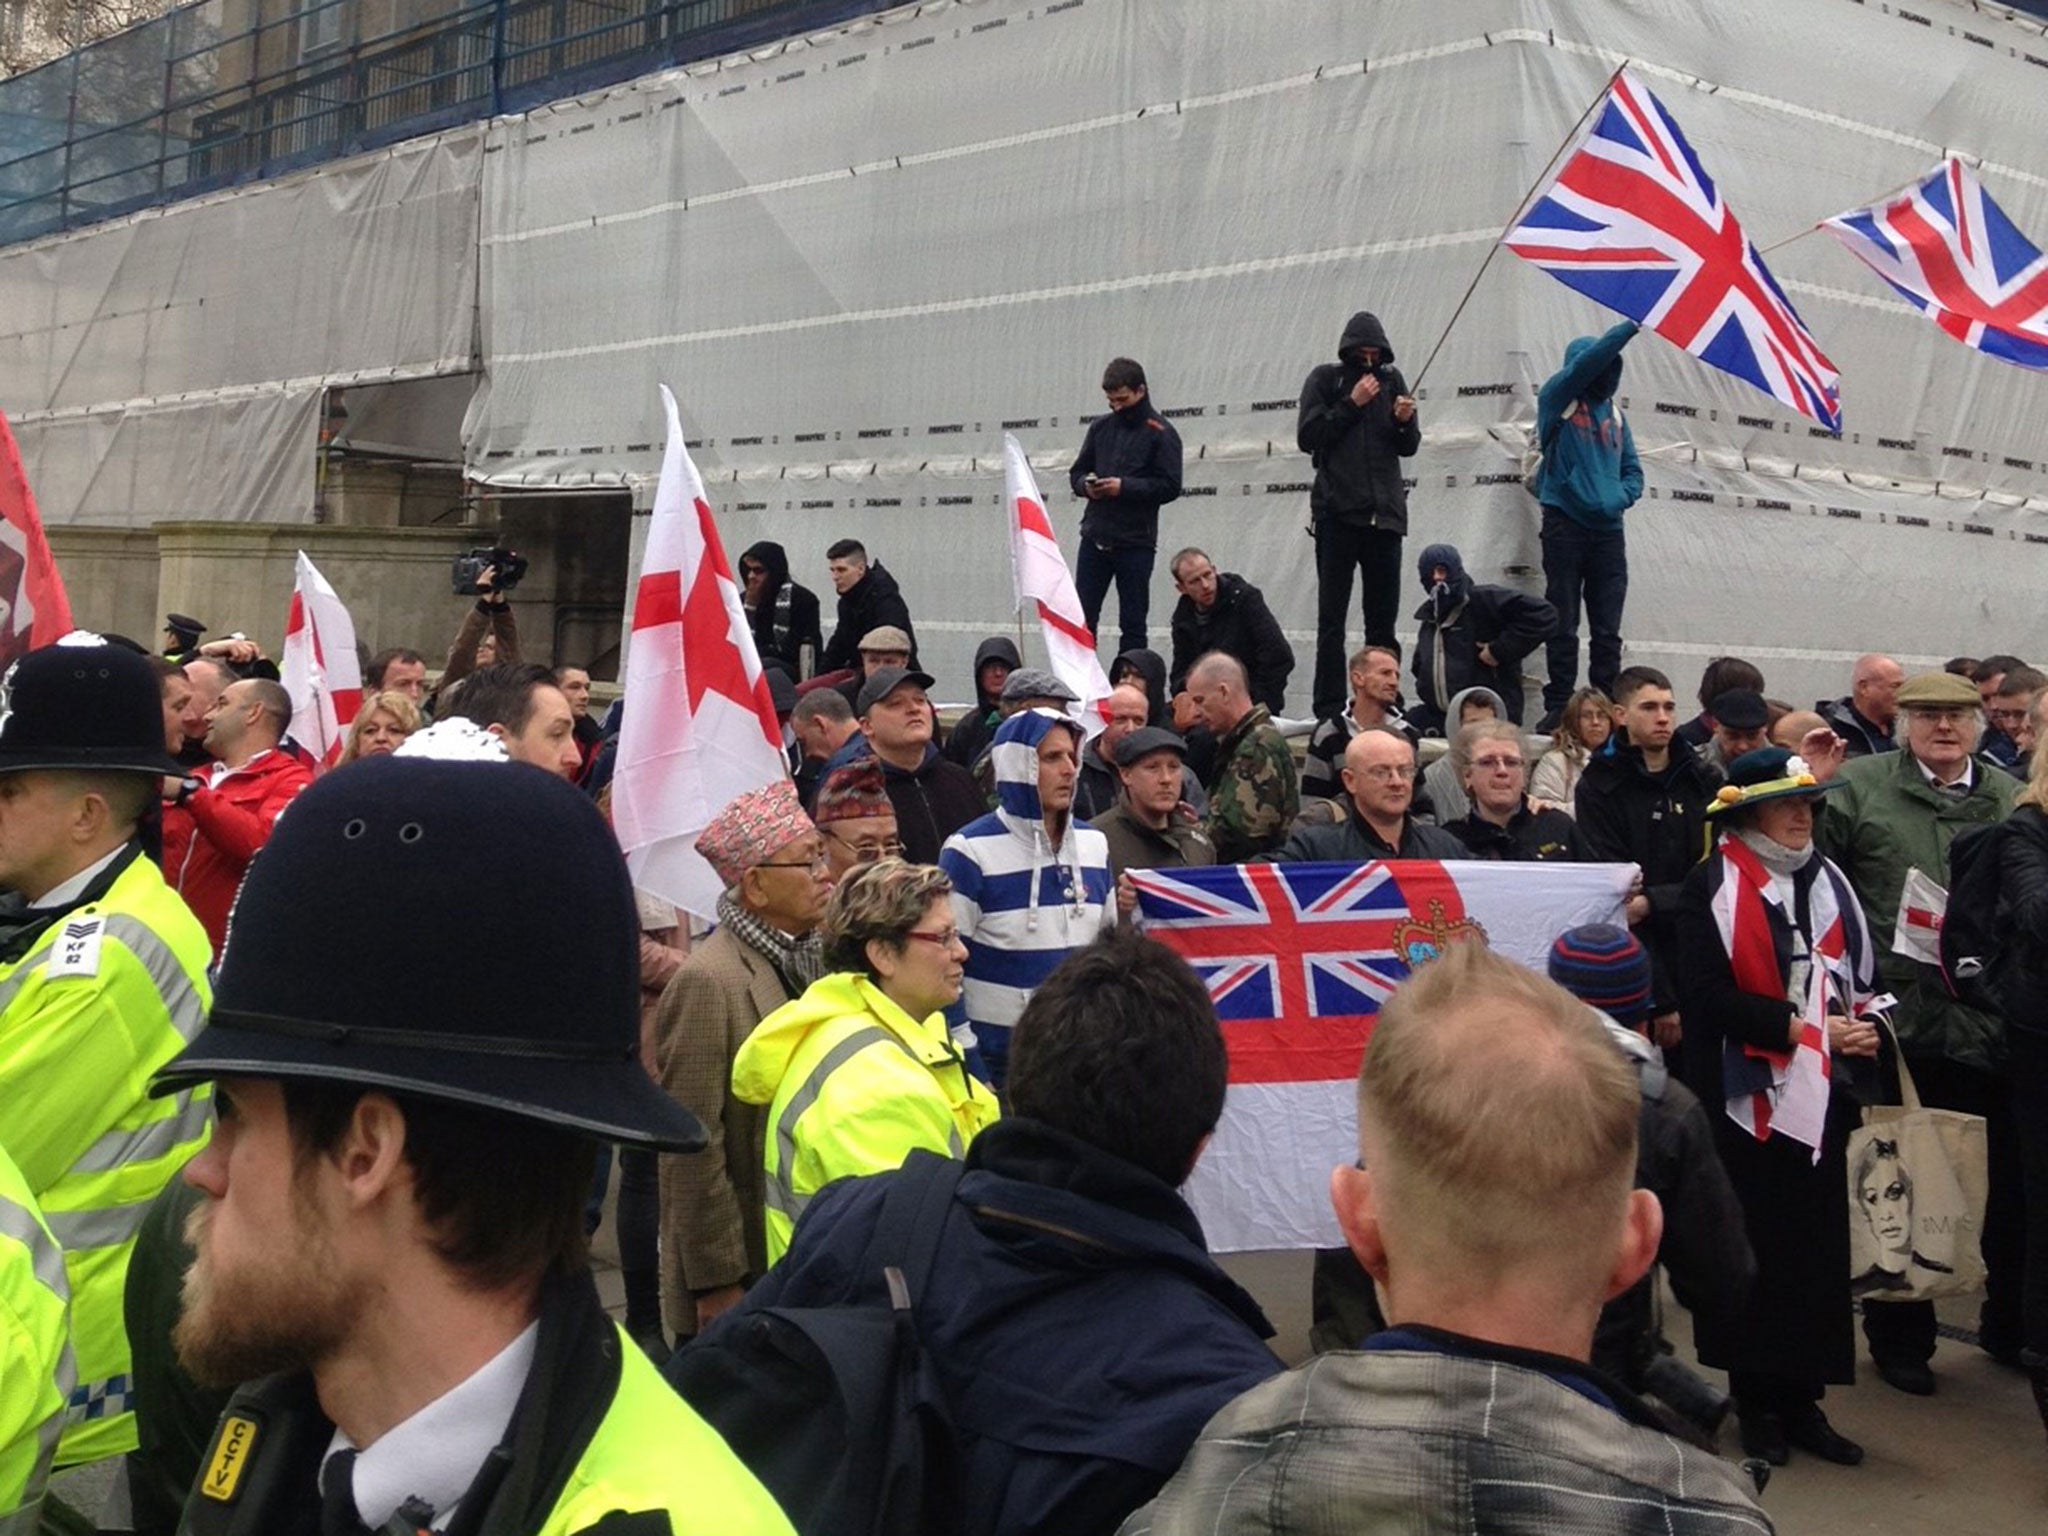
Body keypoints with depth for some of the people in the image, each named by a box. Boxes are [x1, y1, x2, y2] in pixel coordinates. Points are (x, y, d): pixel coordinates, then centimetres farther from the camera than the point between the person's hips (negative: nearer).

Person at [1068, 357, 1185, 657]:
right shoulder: (1100, 427, 10)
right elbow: (1077, 472, 17)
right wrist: (1086, 485, -6)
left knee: (1133, 624, 3)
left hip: (1136, 543, -4)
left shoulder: (1161, 434, -4)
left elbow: (1170, 487, -10)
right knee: (1082, 618, 4)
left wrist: (1125, 487, -19)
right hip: (1094, 538, 4)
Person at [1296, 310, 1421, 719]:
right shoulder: (1325, 379, 3)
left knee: (1383, 622, 6)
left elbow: (1409, 448, 12)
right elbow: (1308, 437, -6)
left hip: (1385, 513, 3)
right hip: (1337, 512, -3)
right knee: (1331, 620, -2)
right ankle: (1328, 712, -1)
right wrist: (1351, 404, -11)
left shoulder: (1391, 380, 11)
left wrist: (1404, 421, -9)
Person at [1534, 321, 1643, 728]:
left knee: (1608, 631, 4)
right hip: (1565, 525, -4)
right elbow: (1587, 361, -17)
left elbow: (1633, 471, 17)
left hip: (1608, 530, 4)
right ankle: (1558, 708, 4)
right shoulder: (1557, 400, 1)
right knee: (1563, 626, 0)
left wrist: (1620, 497, -4)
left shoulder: (1614, 412, 15)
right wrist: (1634, 324, -20)